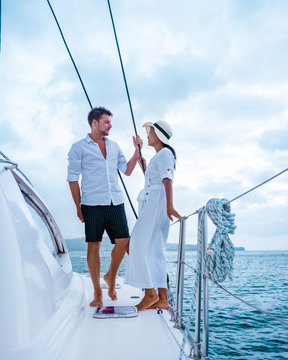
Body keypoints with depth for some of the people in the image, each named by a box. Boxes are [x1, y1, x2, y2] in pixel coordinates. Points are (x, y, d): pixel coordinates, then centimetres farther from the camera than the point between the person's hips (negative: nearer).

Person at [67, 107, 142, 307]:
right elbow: (73, 178, 1)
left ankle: (111, 276, 24)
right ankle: (97, 293, 14)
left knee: (123, 241, -3)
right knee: (94, 246, 1)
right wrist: (78, 207, -4)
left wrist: (137, 151, 7)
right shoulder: (79, 147, 3)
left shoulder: (114, 146, 18)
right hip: (92, 204, -4)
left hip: (116, 203, 4)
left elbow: (127, 170, 19)